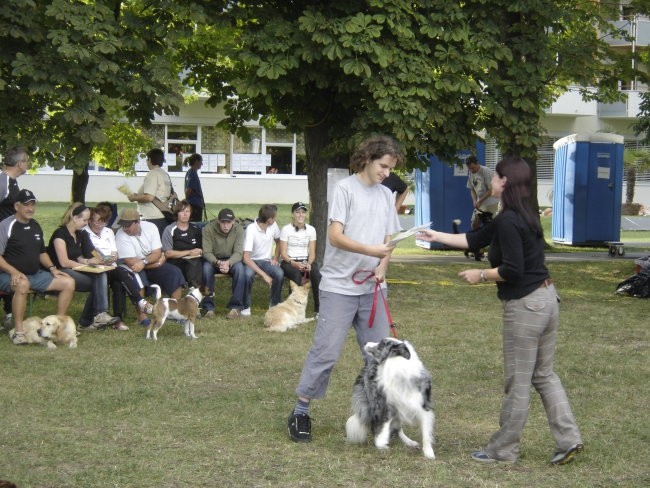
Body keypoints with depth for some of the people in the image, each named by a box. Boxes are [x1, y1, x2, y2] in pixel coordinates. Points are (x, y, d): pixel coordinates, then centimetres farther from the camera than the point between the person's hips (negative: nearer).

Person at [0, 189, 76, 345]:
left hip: (35, 275, 8)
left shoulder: (35, 226, 14)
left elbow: (42, 252, 24)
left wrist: (52, 268, 6)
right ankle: (18, 332, -34)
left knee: (69, 282, -4)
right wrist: (13, 272, -29)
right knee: (23, 284, -42)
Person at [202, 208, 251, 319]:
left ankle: (236, 306, -24)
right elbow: (206, 252, -18)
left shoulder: (238, 229, -13)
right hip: (214, 260, -1)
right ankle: (209, 307, -25)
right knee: (206, 268, -34)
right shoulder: (208, 229, -16)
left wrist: (228, 263, -41)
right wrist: (218, 263, -39)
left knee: (240, 268, -32)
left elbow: (238, 252, -19)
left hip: (231, 260, 1)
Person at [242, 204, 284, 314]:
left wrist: (275, 258, 0)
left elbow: (278, 242, 17)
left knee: (279, 273, -28)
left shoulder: (273, 225, -4)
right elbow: (246, 258, -26)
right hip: (252, 261, -4)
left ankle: (274, 304, -7)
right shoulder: (251, 229, -21)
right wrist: (263, 274, -31)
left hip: (266, 261, 4)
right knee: (248, 274, -38)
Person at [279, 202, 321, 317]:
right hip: (289, 262, -2)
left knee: (316, 273, -30)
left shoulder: (311, 229, 9)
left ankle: (319, 308, -28)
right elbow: (283, 253, -4)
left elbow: (312, 252, 6)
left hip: (306, 261, 2)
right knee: (296, 274, -37)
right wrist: (294, 263, -22)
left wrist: (309, 263, -16)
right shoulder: (286, 229, -1)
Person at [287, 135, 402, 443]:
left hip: (371, 288, 6)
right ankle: (300, 413, 5)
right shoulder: (345, 189, -6)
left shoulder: (385, 195, 12)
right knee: (326, 350, -6)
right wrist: (371, 250, -26)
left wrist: (382, 265, -3)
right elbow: (335, 236, -14)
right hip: (340, 286, -6)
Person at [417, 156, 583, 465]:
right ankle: (568, 439, 13)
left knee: (517, 382, 2)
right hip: (546, 299, 10)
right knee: (544, 375, 16)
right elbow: (476, 239, 22)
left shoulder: (508, 222, -18)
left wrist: (480, 276, -7)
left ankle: (503, 450, 13)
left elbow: (512, 270, -23)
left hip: (525, 306, -10)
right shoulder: (521, 217, 13)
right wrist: (437, 236, 26)